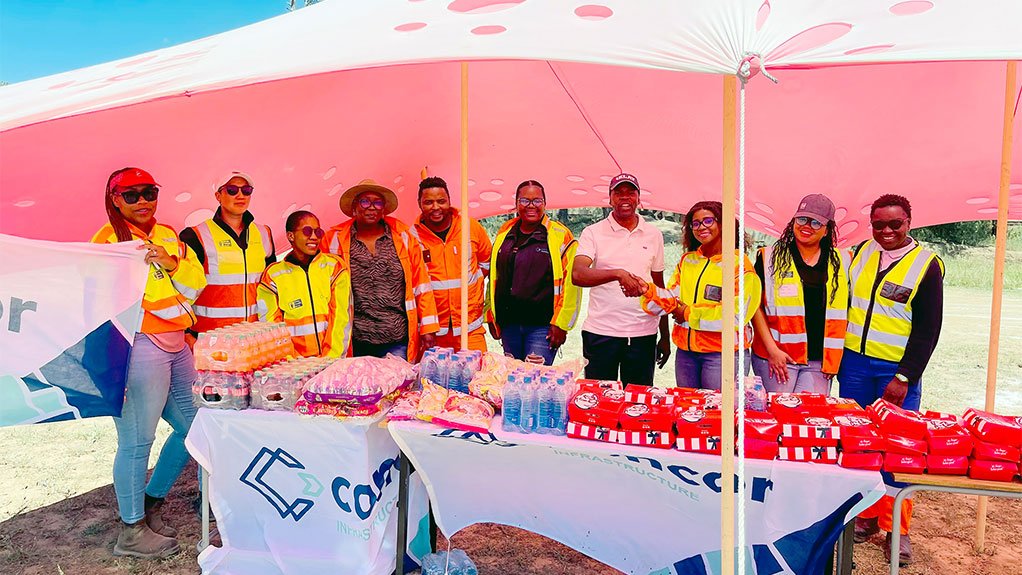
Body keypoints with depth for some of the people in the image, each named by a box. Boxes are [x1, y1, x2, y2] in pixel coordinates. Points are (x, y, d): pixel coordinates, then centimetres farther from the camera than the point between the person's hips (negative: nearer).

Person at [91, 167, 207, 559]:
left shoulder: (168, 236, 16)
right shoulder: (109, 237, -2)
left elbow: (195, 284, 6)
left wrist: (173, 264, -10)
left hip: (176, 345, 8)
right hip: (139, 345, -8)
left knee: (193, 425, 14)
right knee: (137, 440, -4)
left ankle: (150, 502, 31)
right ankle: (132, 531, 11)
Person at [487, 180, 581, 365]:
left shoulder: (560, 236, -4)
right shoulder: (504, 233, 11)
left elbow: (570, 283, -8)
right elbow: (494, 277, 17)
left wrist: (561, 323, -12)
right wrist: (492, 317, 14)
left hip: (542, 326, -5)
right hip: (508, 323, 5)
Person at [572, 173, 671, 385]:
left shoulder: (654, 235, 10)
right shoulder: (593, 233, 0)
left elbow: (659, 287, 14)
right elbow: (577, 275, -16)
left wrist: (665, 337, 13)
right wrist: (618, 274, -30)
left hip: (643, 334, 3)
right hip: (600, 332, -2)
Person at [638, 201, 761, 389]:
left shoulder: (738, 262, -6)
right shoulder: (687, 260, 12)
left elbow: (737, 313, -15)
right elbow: (671, 298, 4)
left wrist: (690, 313, -11)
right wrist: (646, 290, -15)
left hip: (723, 353, -5)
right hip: (686, 351, 6)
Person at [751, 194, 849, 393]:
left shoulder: (841, 262, 10)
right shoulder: (770, 257, 3)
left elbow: (846, 310, 15)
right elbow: (755, 305, 1)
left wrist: (835, 357, 6)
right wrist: (771, 349, -8)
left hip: (820, 360, 2)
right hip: (776, 356, -2)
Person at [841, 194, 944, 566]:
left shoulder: (926, 265, -5)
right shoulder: (861, 253, 7)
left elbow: (928, 329, -7)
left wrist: (905, 378, -12)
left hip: (897, 370, -3)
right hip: (854, 364, 4)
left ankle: (896, 527, 13)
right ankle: (865, 514, 21)